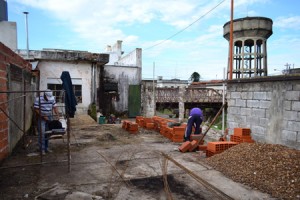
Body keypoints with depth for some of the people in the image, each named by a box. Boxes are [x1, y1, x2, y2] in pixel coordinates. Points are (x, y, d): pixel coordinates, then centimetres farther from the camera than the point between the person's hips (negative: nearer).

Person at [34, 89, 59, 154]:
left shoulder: (52, 99, -1)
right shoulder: (38, 99, -14)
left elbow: (55, 107, 3)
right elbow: (36, 110, -14)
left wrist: (57, 115, -10)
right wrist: (43, 117, -17)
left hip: (49, 118, 4)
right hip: (41, 118, -4)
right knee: (42, 133, -6)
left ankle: (46, 147, 19)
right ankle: (42, 149, 3)